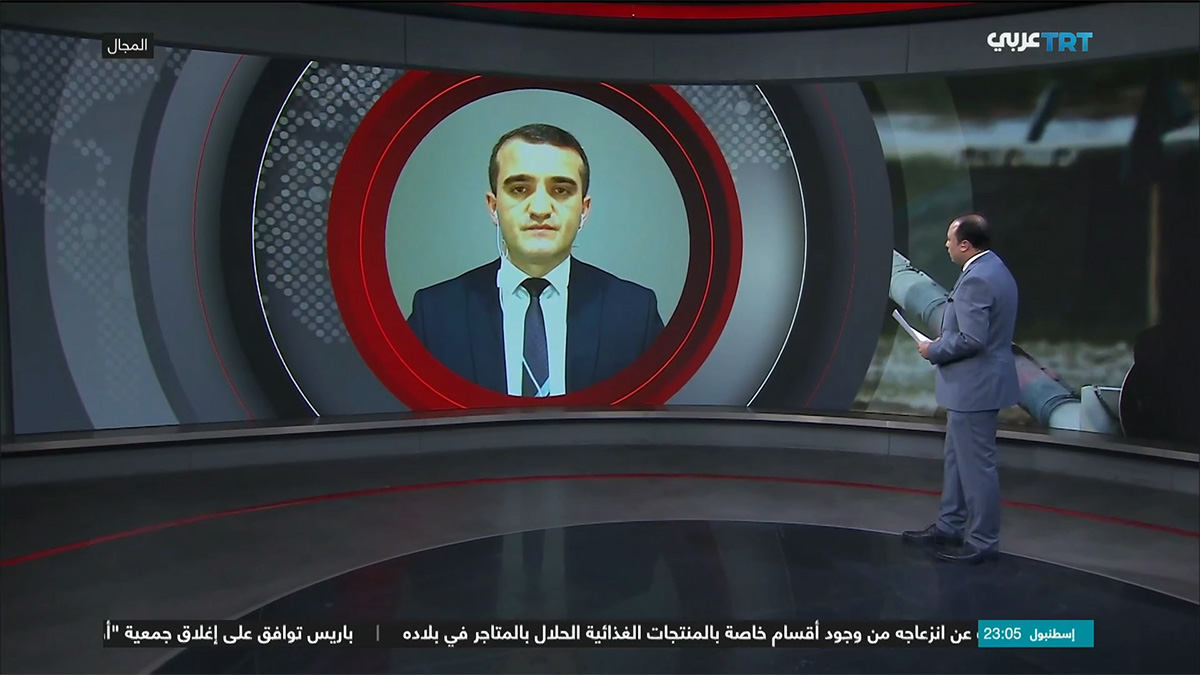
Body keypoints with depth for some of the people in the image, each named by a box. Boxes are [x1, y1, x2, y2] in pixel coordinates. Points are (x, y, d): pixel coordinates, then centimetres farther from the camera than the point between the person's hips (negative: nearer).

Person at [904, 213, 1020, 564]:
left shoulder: (977, 278, -22)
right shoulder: (993, 269, 11)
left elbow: (972, 340, -26)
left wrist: (933, 350, -12)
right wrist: (945, 338, 11)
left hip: (974, 385, -11)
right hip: (974, 383, 11)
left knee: (976, 463, 1)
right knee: (958, 457, 19)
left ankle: (982, 541, 13)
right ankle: (950, 527, 31)